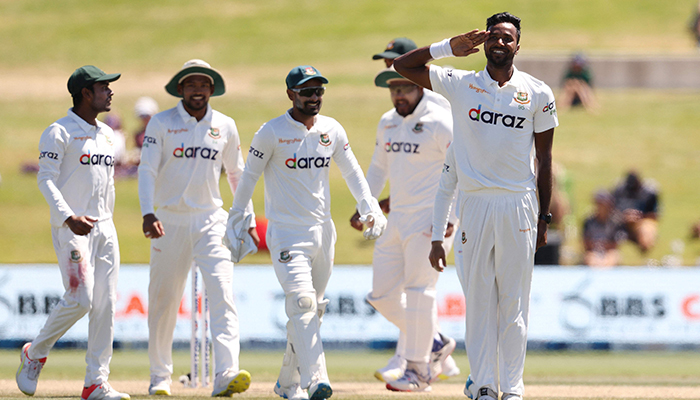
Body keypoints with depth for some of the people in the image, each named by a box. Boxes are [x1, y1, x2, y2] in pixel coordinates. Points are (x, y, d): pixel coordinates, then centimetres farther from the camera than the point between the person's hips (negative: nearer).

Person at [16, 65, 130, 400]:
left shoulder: (106, 135, 16)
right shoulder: (59, 133, -7)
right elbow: (46, 179, -14)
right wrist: (69, 217, -27)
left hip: (103, 228, 7)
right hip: (70, 228, -7)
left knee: (106, 303, -1)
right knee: (80, 299, -17)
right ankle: (35, 353, 7)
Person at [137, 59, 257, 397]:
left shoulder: (225, 127, 7)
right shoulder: (161, 124, -2)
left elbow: (236, 175, 18)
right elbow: (147, 170, -10)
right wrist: (148, 213, -25)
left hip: (211, 221, 1)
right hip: (170, 222, -1)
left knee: (222, 293, -16)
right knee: (163, 299, 6)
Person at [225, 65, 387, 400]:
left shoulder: (332, 131, 7)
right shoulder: (272, 133, -7)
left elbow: (352, 172, 14)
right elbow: (249, 175, 1)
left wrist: (370, 208, 2)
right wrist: (236, 219, 2)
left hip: (322, 231, 6)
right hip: (286, 232, -6)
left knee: (313, 310, 10)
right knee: (302, 303, -20)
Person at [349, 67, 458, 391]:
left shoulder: (441, 123, -11)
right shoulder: (387, 124, 13)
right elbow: (378, 168, 26)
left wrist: (451, 217, -20)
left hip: (431, 218, -8)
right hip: (396, 219, 8)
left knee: (418, 290, -12)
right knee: (383, 293, 5)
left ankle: (418, 367, -6)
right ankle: (434, 343, 20)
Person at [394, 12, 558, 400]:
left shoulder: (538, 94, 4)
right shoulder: (460, 85, 5)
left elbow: (544, 158, 7)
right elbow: (402, 65, 3)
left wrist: (544, 216, 5)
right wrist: (449, 47, -7)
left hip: (519, 206, -1)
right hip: (475, 204, 1)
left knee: (514, 302, 0)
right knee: (478, 299, 1)